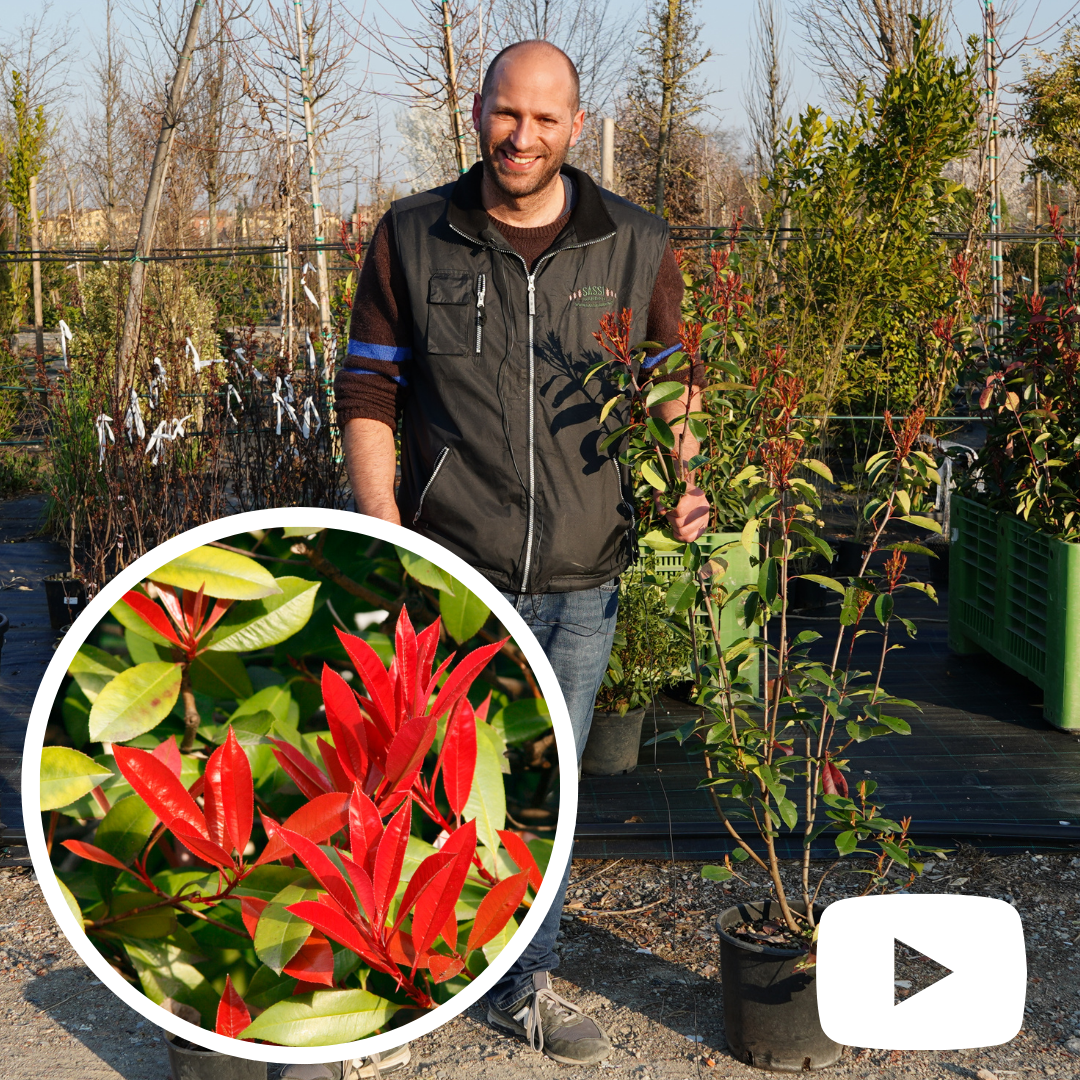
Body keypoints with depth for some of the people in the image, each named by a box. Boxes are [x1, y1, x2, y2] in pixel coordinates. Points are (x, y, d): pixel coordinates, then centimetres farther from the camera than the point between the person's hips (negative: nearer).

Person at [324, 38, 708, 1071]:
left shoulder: (637, 247, 3)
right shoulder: (411, 238, -1)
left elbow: (674, 377, 13)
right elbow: (368, 387, 3)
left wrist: (681, 480, -5)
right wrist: (382, 522, -9)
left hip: (581, 582, 2)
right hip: (450, 574, -2)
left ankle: (523, 987, 32)